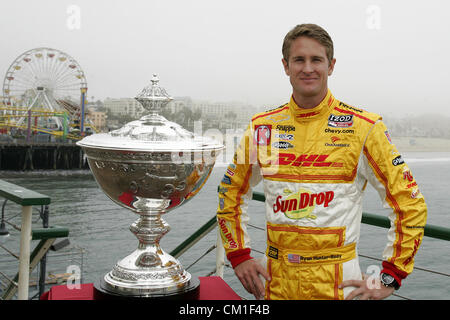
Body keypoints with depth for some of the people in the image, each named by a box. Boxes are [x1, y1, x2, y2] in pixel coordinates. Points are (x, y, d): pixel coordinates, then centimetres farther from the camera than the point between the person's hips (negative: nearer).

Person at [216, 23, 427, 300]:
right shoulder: (262, 128, 2)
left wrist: (389, 278, -6)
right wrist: (240, 256, 8)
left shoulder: (364, 128, -8)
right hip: (277, 283, 3)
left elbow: (410, 203, -5)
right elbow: (231, 193, 14)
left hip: (337, 285, -3)